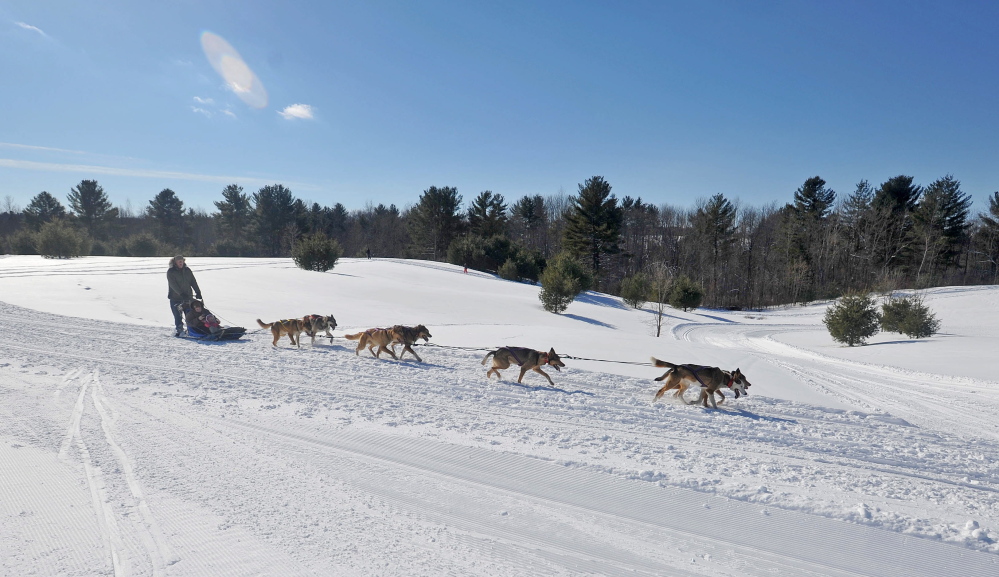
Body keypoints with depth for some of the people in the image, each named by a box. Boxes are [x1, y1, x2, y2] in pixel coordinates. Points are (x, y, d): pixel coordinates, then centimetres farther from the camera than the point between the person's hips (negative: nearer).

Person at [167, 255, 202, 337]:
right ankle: (179, 330, 10)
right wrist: (181, 293, -23)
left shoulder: (187, 270, 7)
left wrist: (198, 292, -8)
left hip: (188, 296, 3)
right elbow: (173, 284, -13)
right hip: (175, 297, -3)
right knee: (177, 315, 0)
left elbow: (193, 282, 4)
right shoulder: (170, 271, -5)